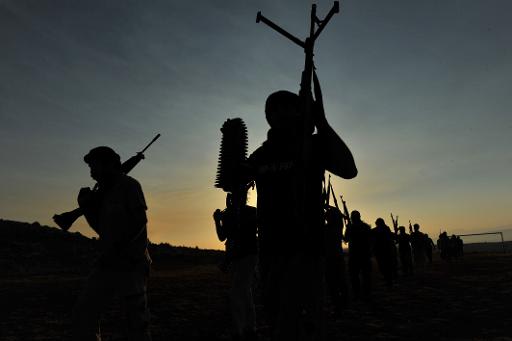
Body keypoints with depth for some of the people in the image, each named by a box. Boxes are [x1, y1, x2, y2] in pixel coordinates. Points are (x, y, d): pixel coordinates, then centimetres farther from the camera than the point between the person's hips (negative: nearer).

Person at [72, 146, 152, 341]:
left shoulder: (129, 185, -5)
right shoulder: (103, 192, 17)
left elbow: (139, 220, -16)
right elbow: (103, 229, 19)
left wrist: (116, 248, -20)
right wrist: (87, 207, 6)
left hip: (131, 263, -7)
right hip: (107, 262, 7)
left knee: (136, 320, 1)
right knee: (83, 312, 3)